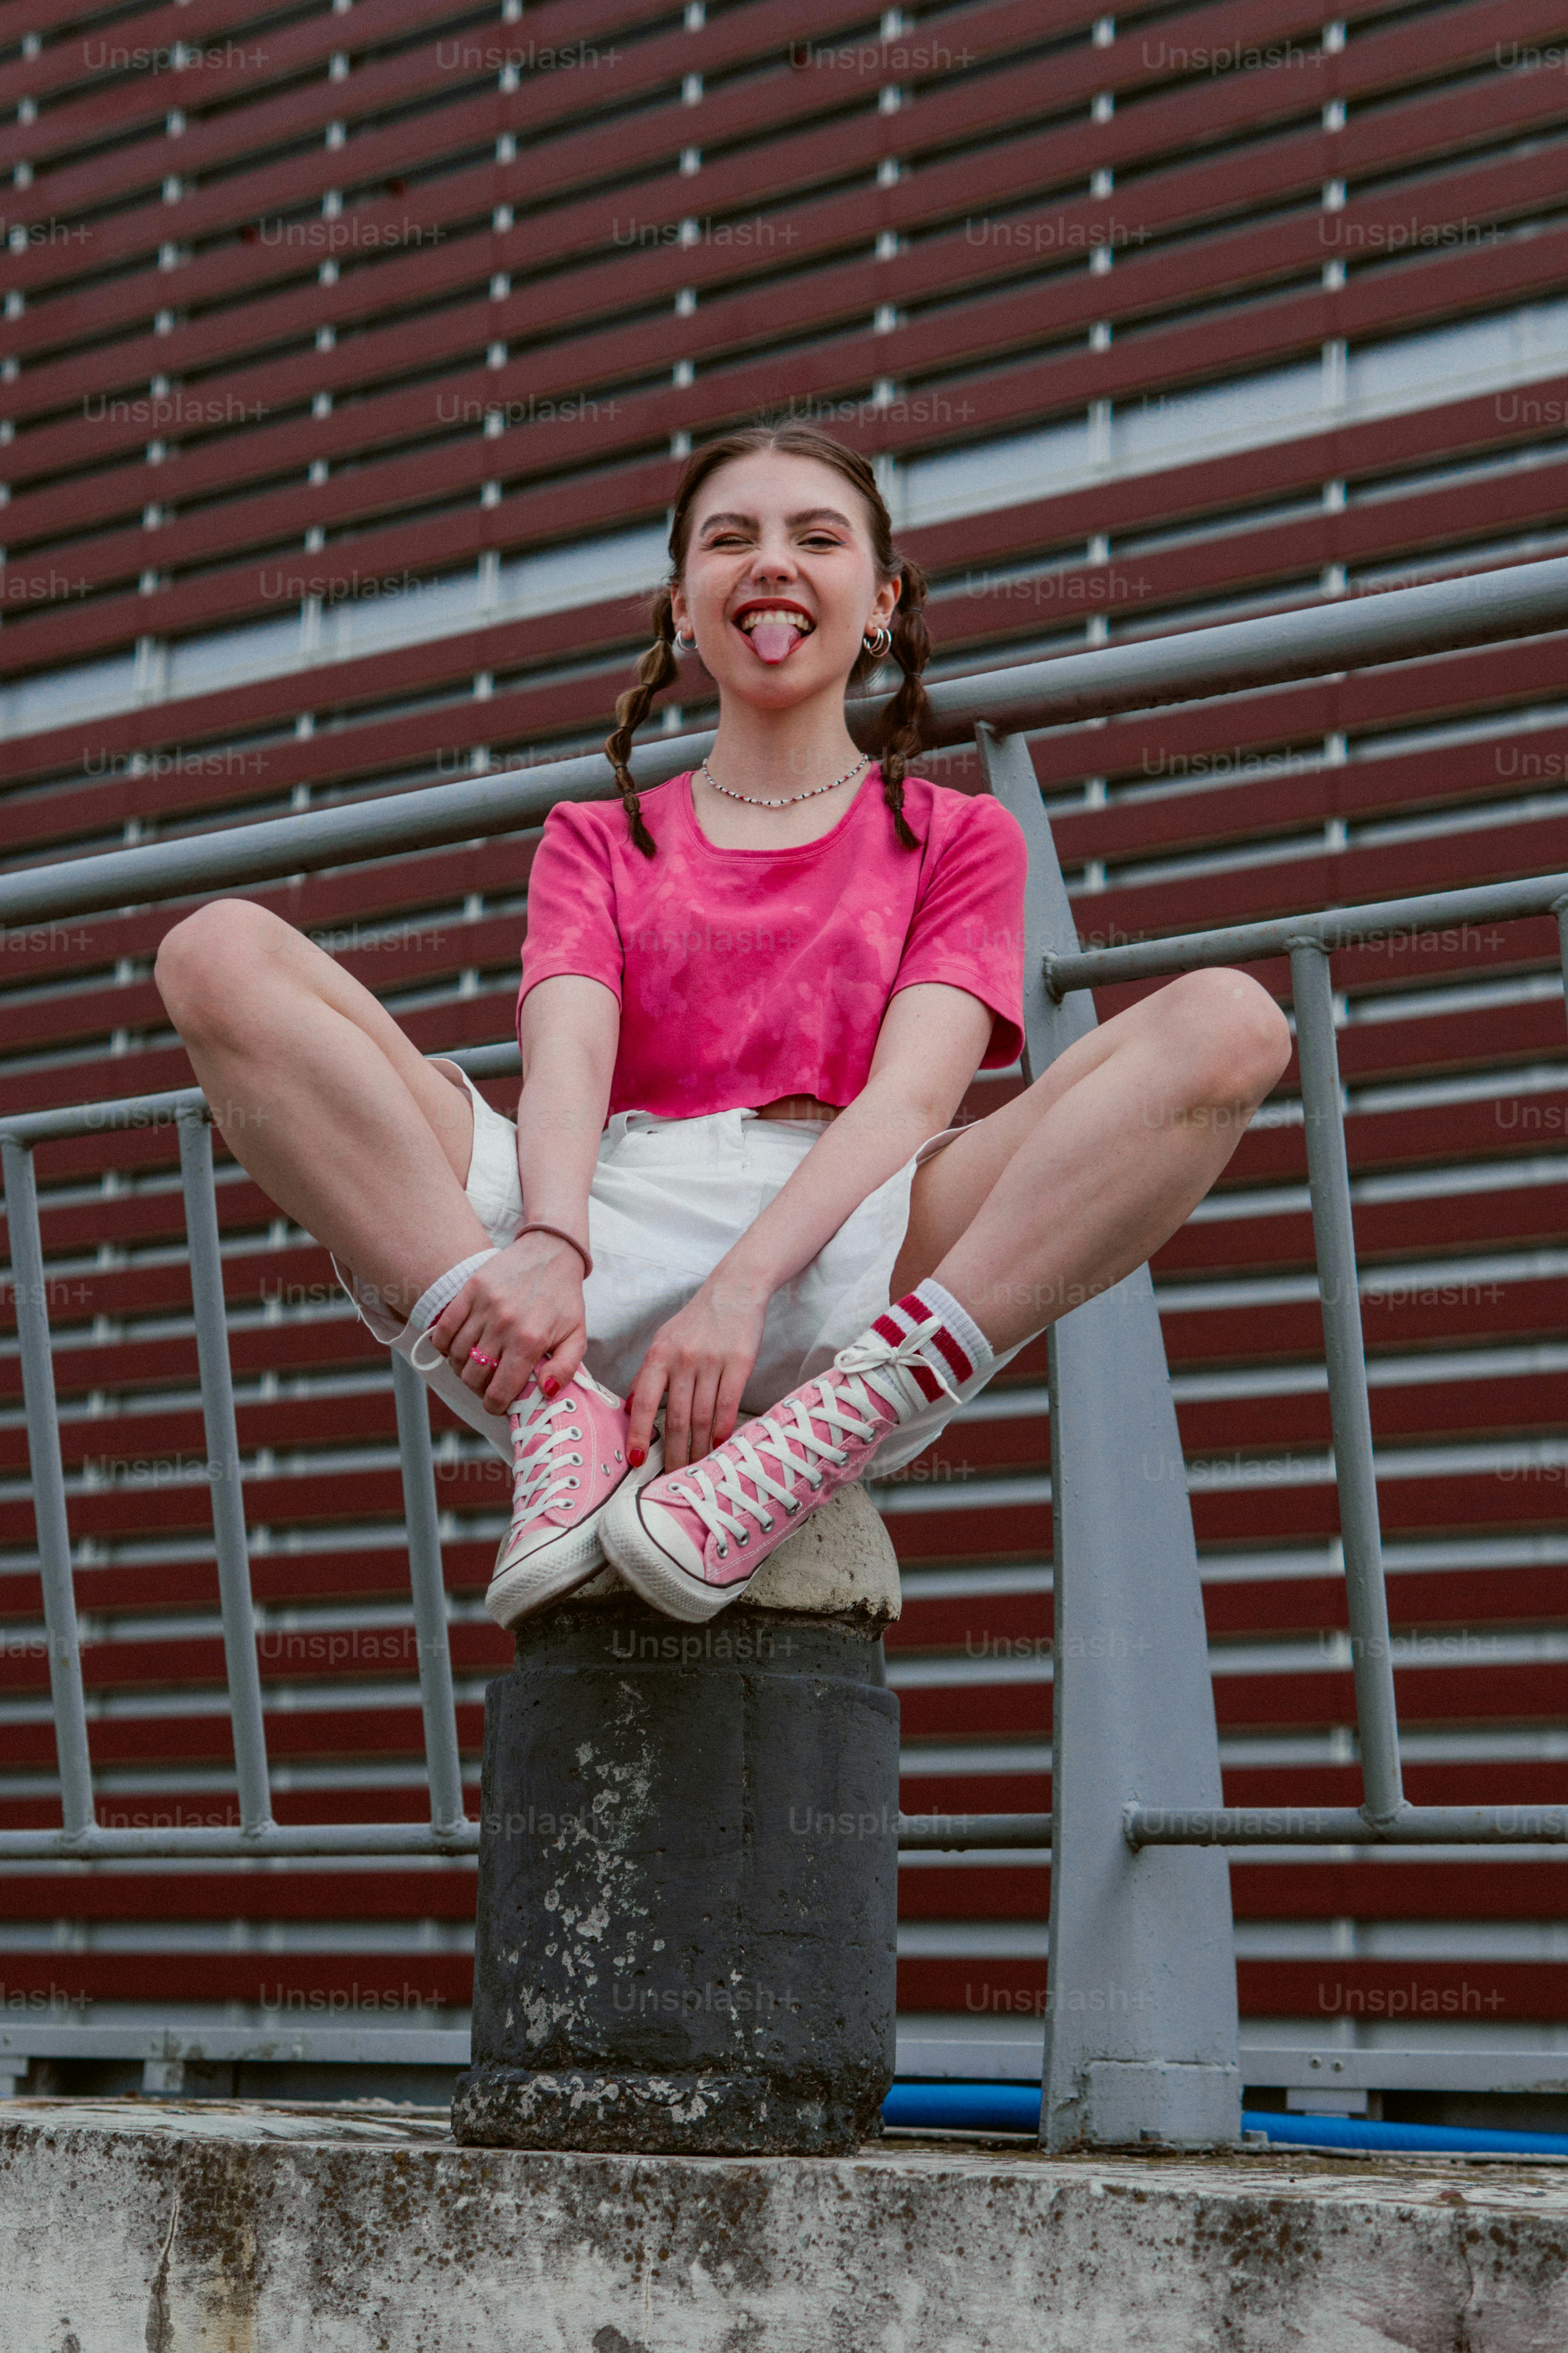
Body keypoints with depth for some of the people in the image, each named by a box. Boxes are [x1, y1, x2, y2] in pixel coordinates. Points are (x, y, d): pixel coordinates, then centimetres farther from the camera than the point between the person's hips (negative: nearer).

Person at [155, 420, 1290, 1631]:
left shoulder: (958, 836, 21)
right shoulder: (595, 840, 26)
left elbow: (911, 1094, 1)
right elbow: (566, 1061, 5)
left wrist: (743, 1287, -19)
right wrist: (547, 1248, -19)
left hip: (839, 1267, -1)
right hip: (595, 1267, 1)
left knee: (1228, 1020, -24)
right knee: (224, 953, -14)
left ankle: (799, 1460, -31)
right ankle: (560, 1425, -26)